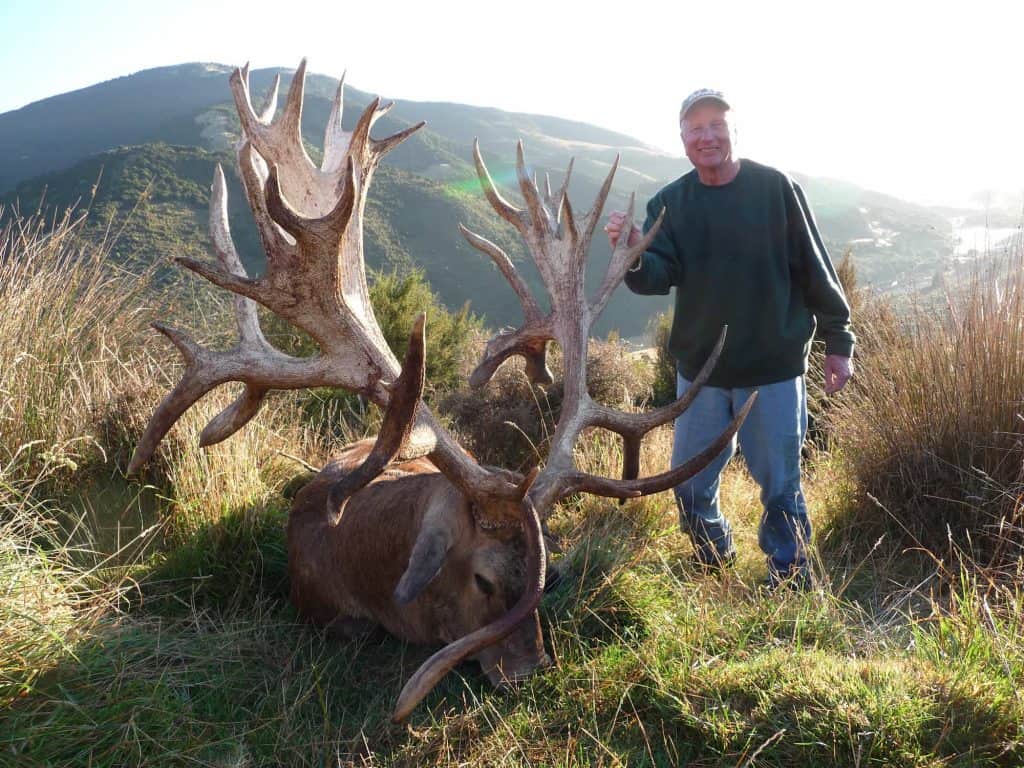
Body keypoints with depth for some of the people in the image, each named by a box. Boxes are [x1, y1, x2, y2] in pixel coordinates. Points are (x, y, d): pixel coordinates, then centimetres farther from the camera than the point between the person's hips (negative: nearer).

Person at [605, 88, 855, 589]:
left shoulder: (775, 189, -7)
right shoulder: (669, 204, 1)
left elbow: (815, 270, -3)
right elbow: (657, 277, -12)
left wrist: (837, 341, -1)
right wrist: (632, 253, -34)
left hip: (774, 368, -3)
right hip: (699, 369, 3)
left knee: (780, 486, 7)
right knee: (690, 486, 12)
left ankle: (790, 582, 28)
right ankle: (714, 569, 37)